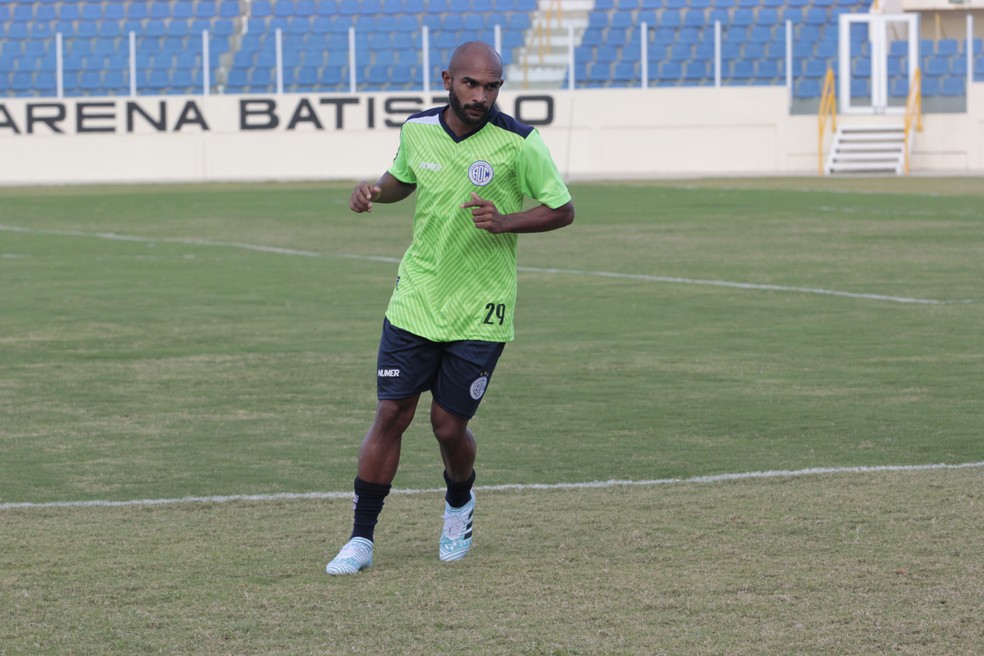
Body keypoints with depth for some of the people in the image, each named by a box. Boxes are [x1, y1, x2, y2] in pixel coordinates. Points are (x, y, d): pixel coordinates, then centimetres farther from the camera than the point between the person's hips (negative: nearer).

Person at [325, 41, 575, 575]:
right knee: (390, 415, -2)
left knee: (449, 425, 2)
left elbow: (562, 210, -4)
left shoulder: (518, 143, -13)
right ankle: (361, 540, 6)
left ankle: (459, 505, 35)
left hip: (480, 313, -3)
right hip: (414, 303, 3)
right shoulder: (417, 131, -1)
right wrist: (374, 189, -2)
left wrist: (504, 222, -20)